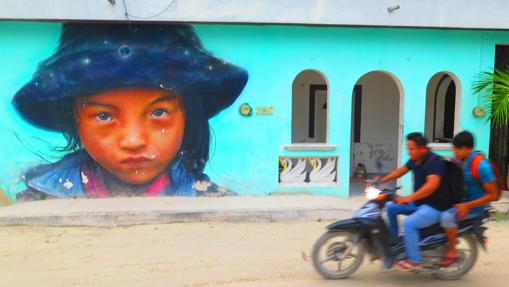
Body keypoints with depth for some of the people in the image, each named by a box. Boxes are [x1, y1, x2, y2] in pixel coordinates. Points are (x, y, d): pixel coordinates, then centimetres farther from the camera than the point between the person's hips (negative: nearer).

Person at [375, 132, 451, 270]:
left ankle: (414, 260, -14)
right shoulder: (415, 160, 5)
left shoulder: (435, 161, -23)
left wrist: (409, 198, -43)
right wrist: (382, 180, 9)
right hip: (418, 202, 10)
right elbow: (402, 170, 20)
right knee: (391, 208, 10)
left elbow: (432, 185, -37)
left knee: (409, 223, -27)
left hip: (434, 207, -10)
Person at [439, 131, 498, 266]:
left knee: (447, 216, -29)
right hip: (460, 200, 9)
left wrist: (467, 206, -25)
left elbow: (492, 195, -20)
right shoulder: (458, 160, 0)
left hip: (475, 205, -9)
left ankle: (451, 252, -11)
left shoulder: (481, 165, -23)